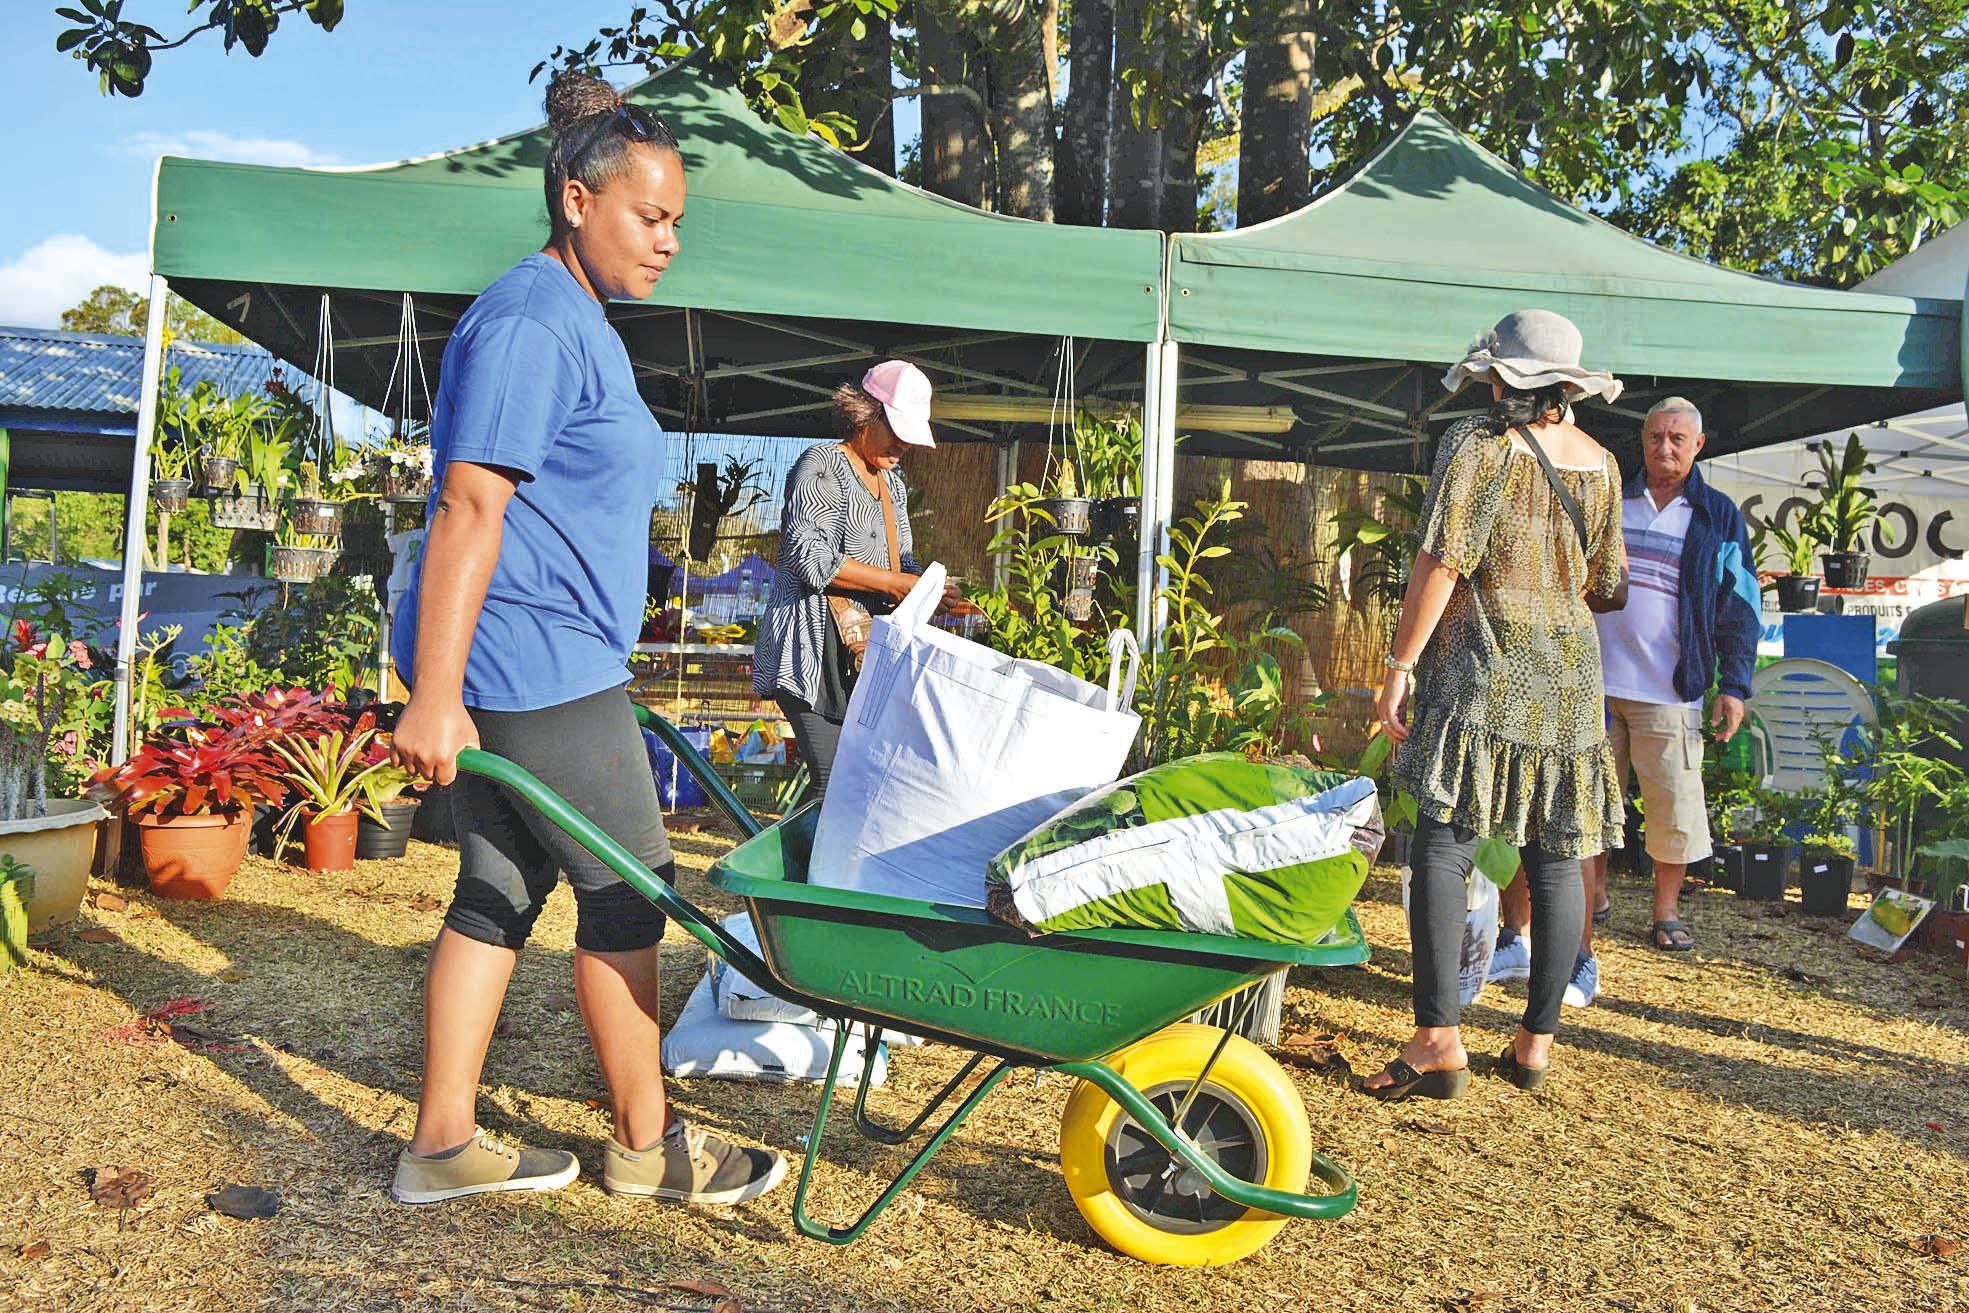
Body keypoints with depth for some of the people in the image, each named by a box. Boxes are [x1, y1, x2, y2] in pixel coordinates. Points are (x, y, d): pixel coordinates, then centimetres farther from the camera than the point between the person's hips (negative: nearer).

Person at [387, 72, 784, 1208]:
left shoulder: (580, 325, 18)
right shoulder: (530, 323, -14)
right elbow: (469, 507, -21)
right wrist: (435, 694, -25)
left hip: (545, 663, 10)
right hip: (531, 661, -10)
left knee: (503, 888, 12)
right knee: (629, 889, 1)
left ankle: (444, 1144, 22)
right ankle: (648, 1145, 17)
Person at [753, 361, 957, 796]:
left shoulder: (891, 480, 23)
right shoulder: (823, 464, -4)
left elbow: (902, 562, 27)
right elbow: (811, 558, -16)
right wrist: (894, 584, -15)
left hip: (868, 653, 8)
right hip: (818, 651, -8)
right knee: (833, 781, -14)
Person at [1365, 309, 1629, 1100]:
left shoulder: (1479, 445, -5)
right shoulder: (1600, 463, 11)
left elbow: (1441, 562, -13)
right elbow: (1605, 588, 16)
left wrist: (1401, 664, -10)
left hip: (1485, 672, -6)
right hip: (1571, 677, 6)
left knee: (1442, 843, -7)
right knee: (1554, 856, 8)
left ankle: (1438, 1039, -12)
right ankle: (1537, 1041, 15)